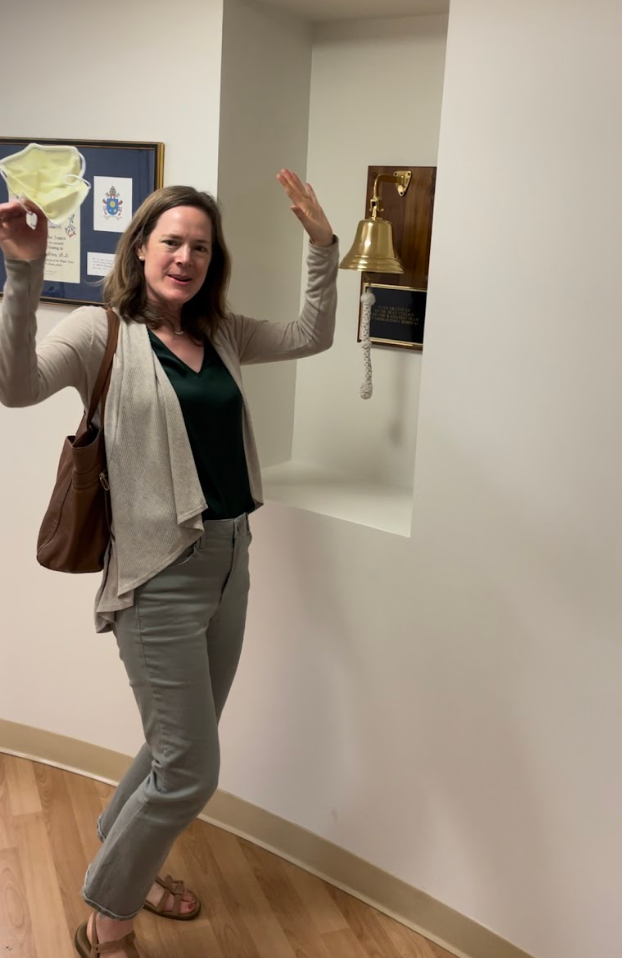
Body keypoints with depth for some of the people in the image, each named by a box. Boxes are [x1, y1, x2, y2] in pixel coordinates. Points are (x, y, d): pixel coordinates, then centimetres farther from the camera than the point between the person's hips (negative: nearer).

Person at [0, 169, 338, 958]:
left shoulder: (221, 335, 10)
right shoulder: (101, 331, -8)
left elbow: (312, 336, 14)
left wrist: (322, 244, 5)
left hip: (229, 561, 7)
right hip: (160, 574, -7)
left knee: (181, 748, 22)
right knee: (190, 772, -1)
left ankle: (123, 859, 49)